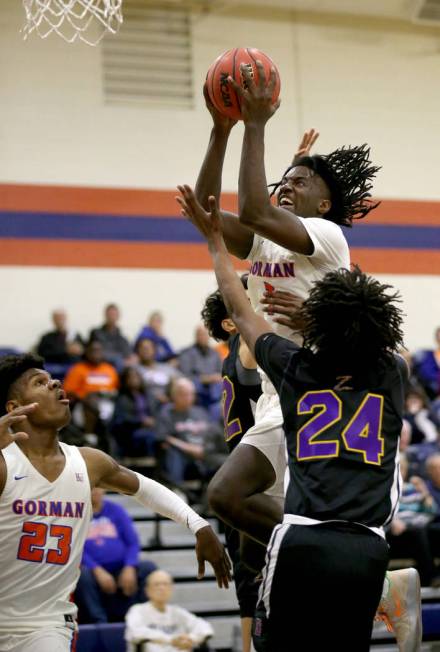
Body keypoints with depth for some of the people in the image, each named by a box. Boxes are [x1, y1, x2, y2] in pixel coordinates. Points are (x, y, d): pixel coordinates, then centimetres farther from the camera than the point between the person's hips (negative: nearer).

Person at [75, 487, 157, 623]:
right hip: (93, 570, -3)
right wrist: (98, 571, -21)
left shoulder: (116, 510, 13)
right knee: (82, 574, -35)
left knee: (148, 567, -20)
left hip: (121, 570, 3)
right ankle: (98, 621, -30)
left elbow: (133, 542, 7)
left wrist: (129, 568, -12)